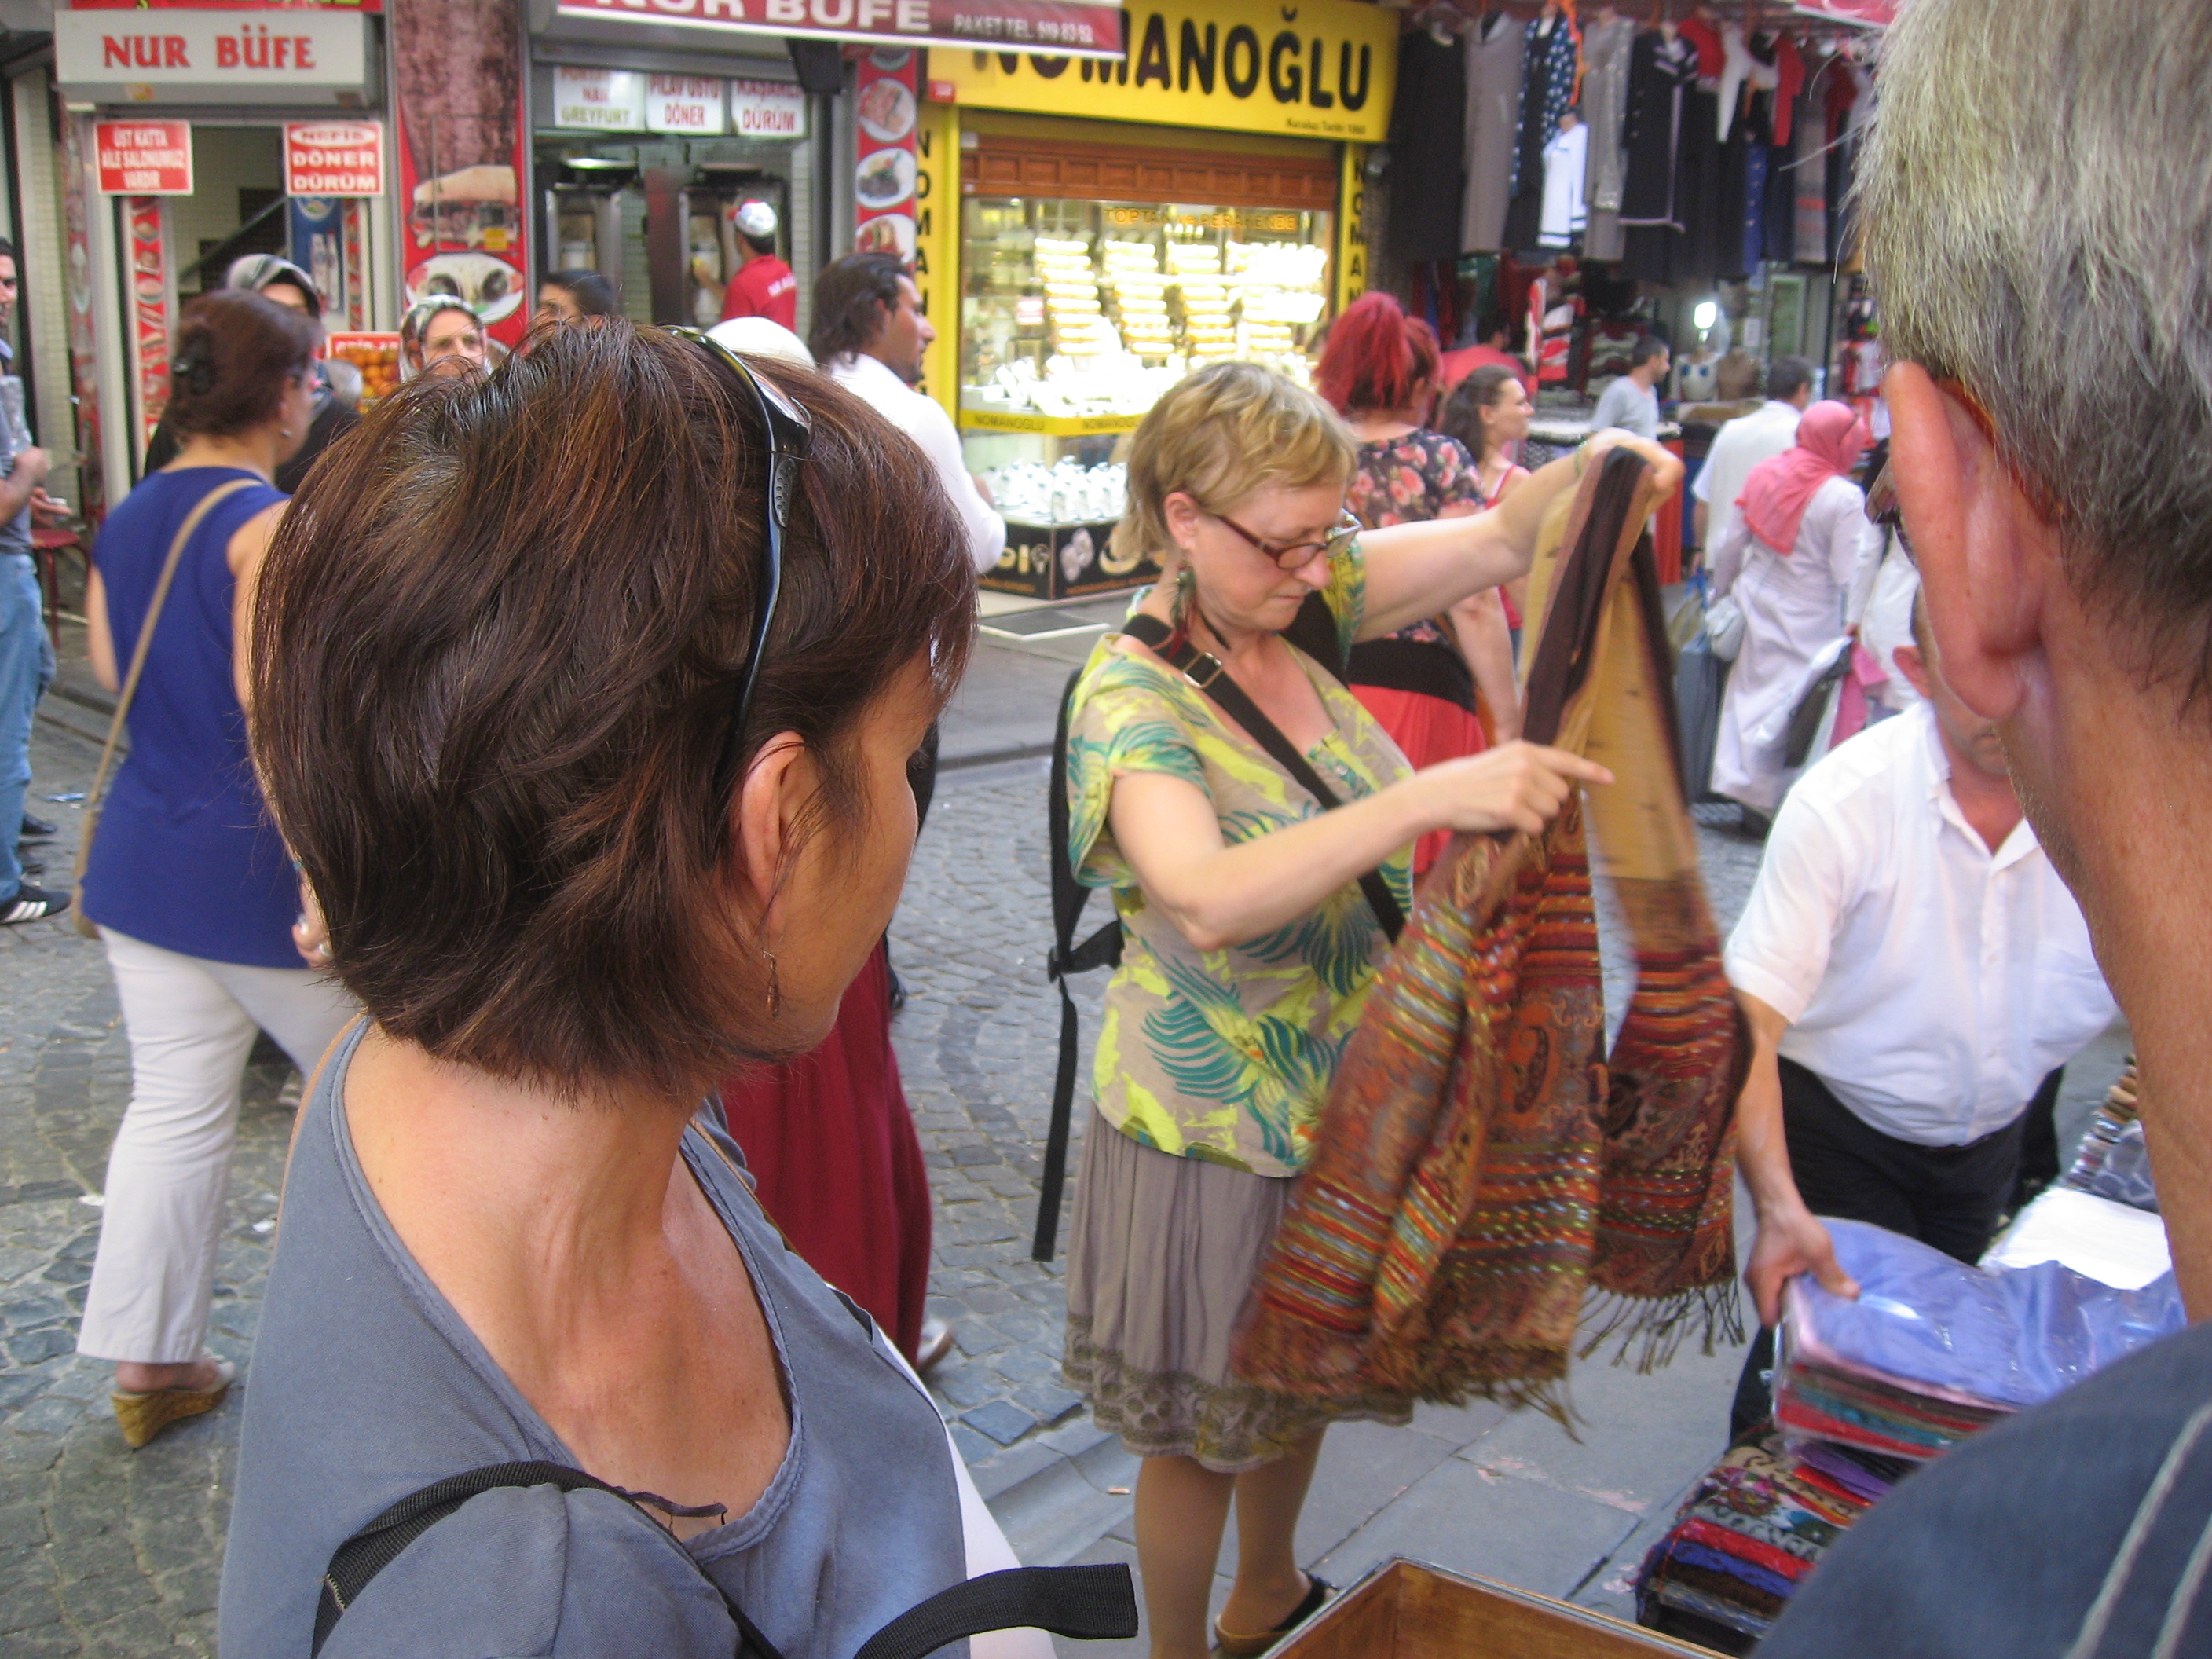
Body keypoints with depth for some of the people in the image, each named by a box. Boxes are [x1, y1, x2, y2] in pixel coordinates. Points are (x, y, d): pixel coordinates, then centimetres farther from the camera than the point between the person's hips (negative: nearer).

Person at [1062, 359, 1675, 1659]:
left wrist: (1595, 465, -24)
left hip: (1343, 1096, 7)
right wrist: (1435, 796, -49)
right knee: (1202, 1428, 14)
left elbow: (1496, 540, -2)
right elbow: (1206, 901, -42)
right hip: (1217, 1129, -7)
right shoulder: (1131, 695, -25)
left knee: (1301, 1381, 27)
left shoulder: (1304, 601, -6)